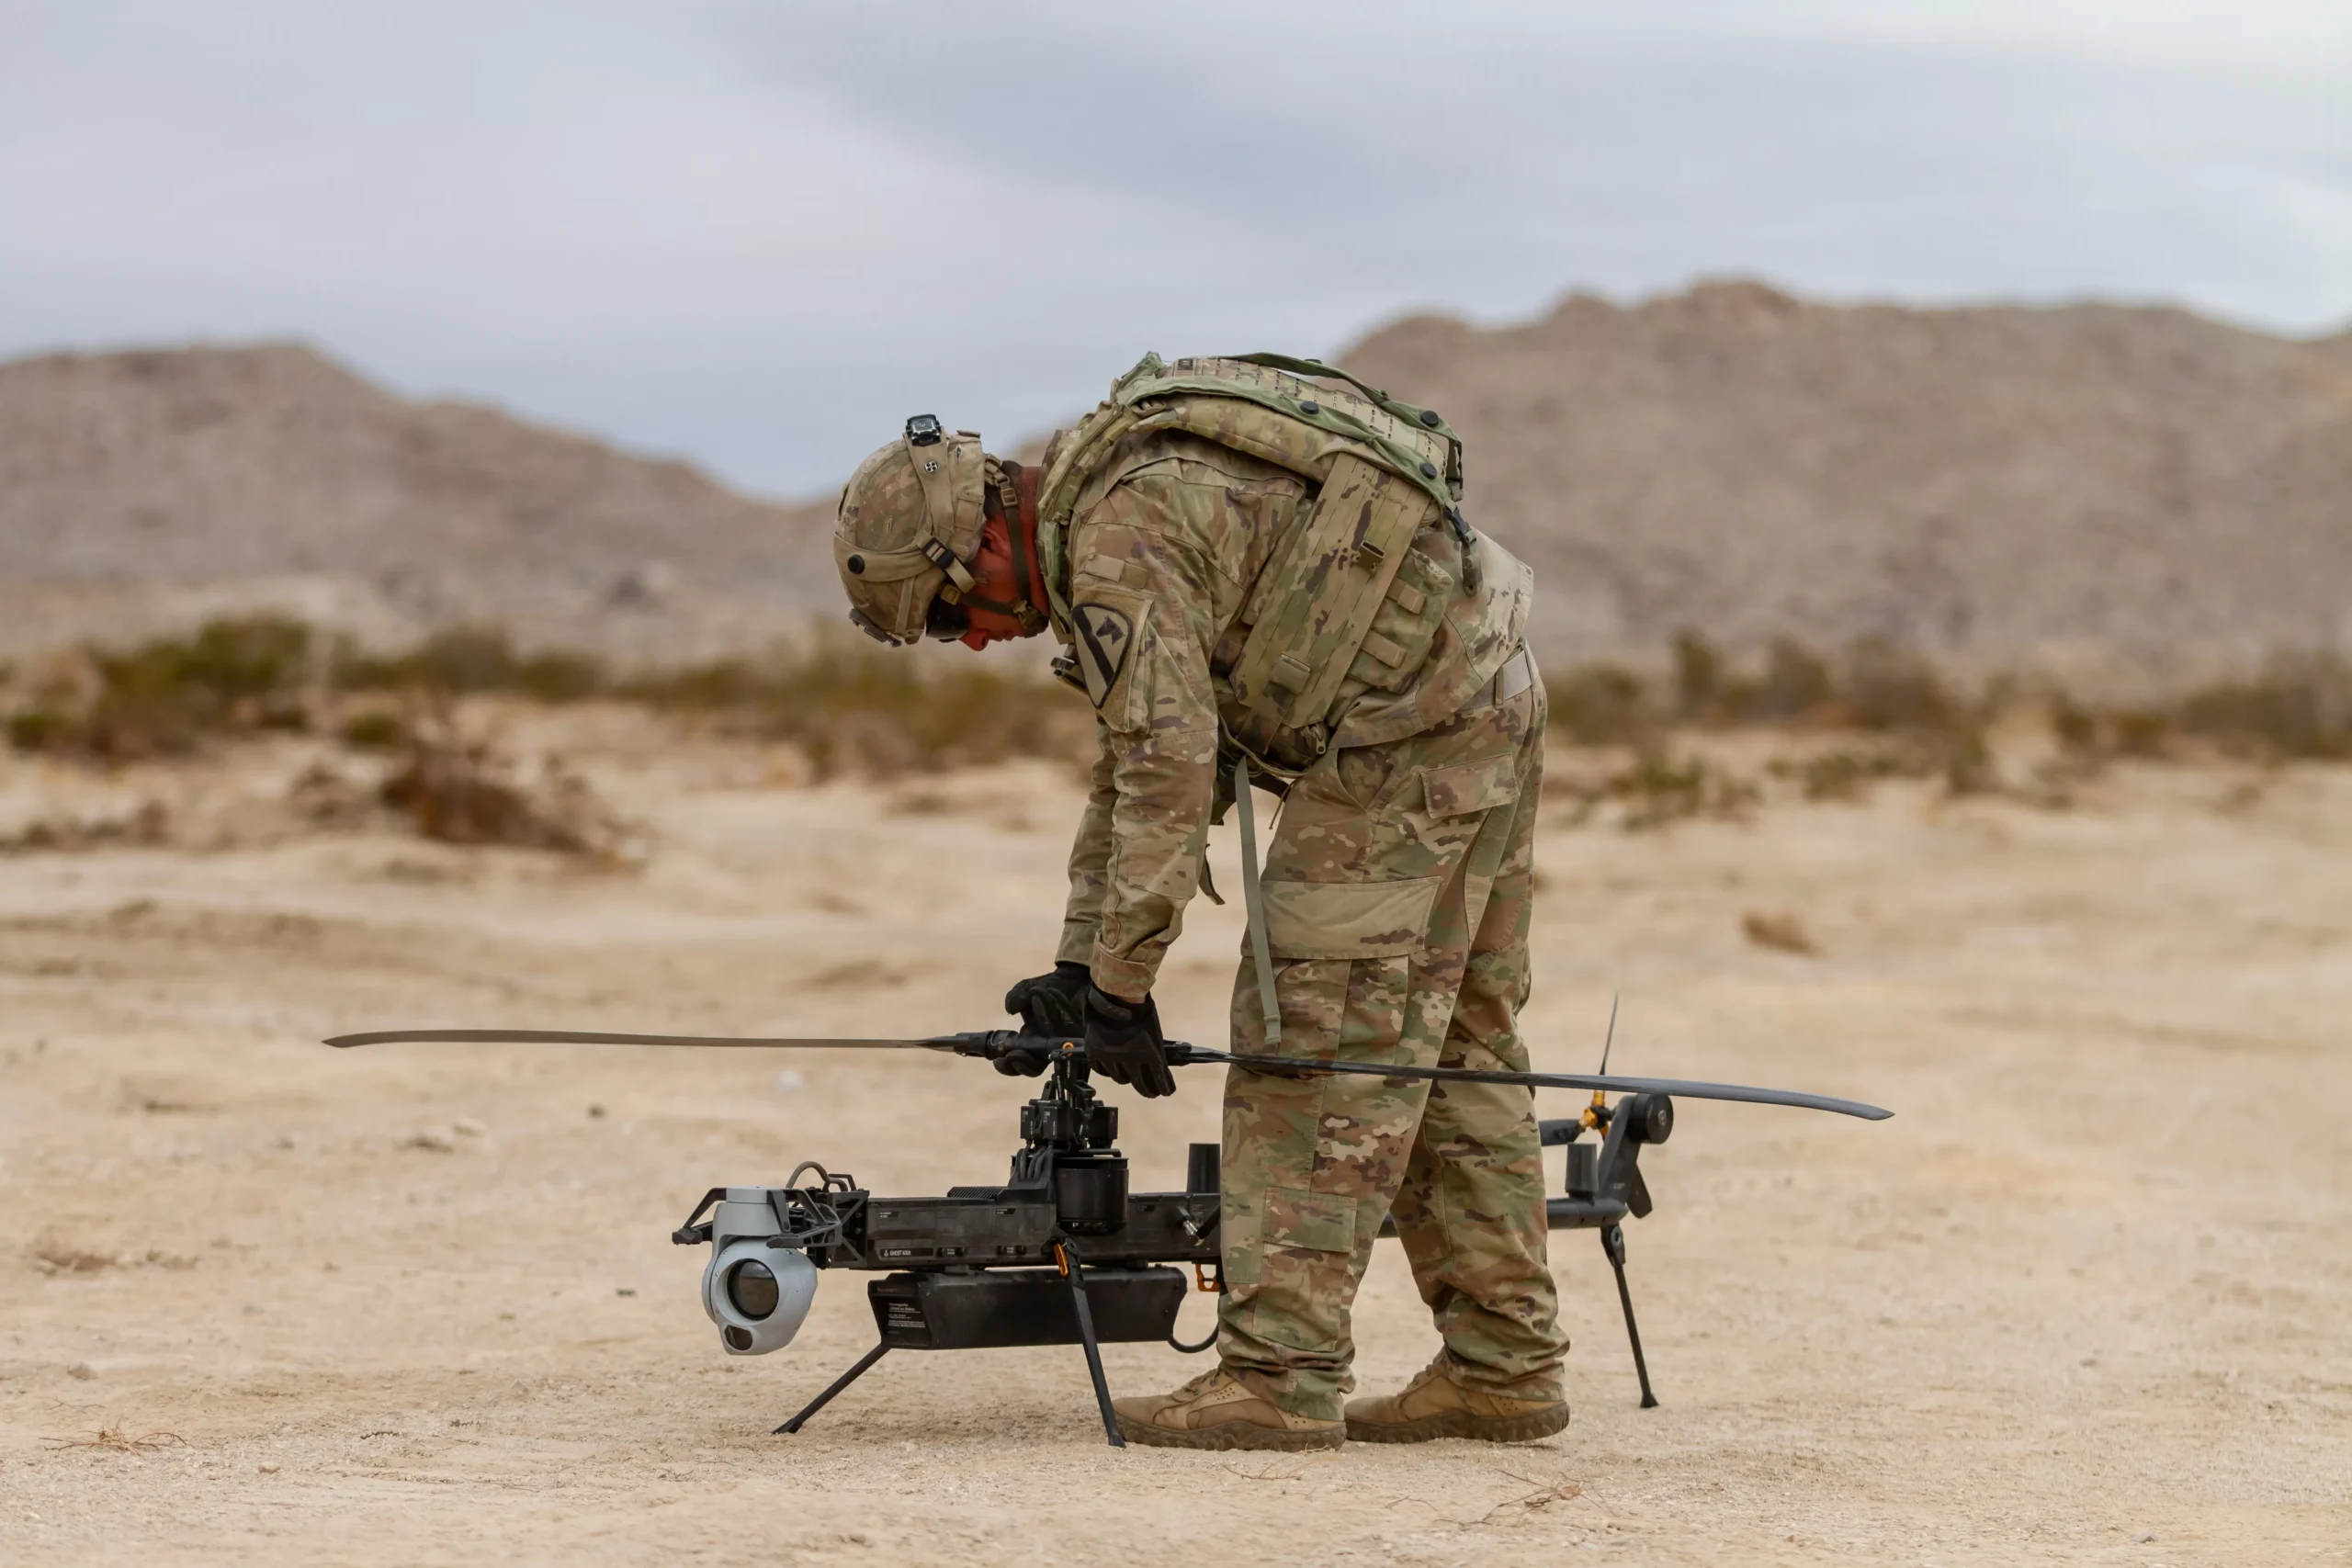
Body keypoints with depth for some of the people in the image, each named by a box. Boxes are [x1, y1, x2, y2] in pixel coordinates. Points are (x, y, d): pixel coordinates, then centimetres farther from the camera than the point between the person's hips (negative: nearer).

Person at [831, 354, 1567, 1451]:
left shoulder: (1120, 542, -17)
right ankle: (1505, 1368, 17)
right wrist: (1078, 967, 19)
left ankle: (1281, 1375, -10)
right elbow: (1135, 763, 22)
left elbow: (1170, 773, -20)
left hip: (1403, 732, -10)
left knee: (1309, 1044, -9)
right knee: (1450, 1044, 13)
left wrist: (1122, 988, -14)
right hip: (1493, 706, 10)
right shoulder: (1097, 510, 16)